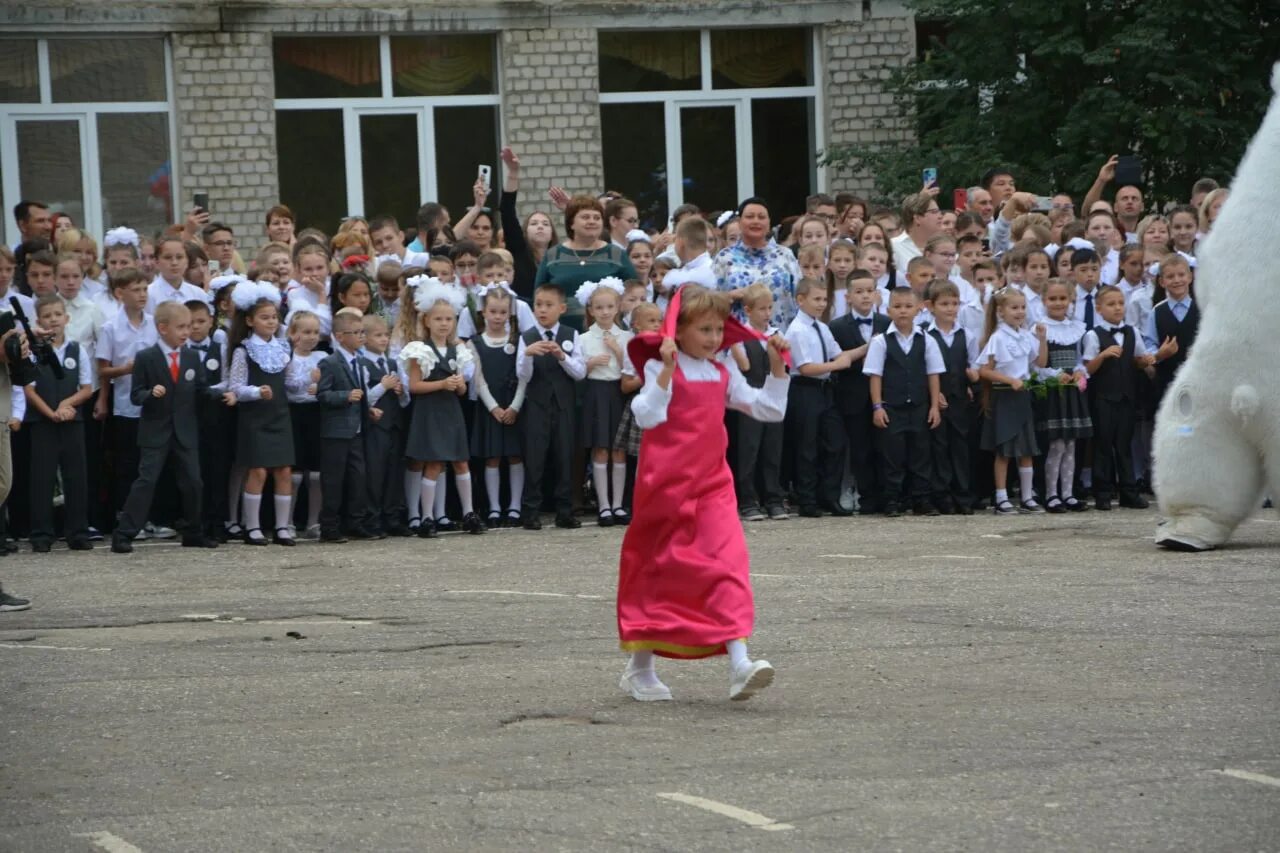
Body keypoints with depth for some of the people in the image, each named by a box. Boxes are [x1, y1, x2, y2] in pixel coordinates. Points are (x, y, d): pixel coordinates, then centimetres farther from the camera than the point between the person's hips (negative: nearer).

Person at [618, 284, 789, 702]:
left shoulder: (723, 375, 11)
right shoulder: (660, 368, -6)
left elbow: (769, 410, 13)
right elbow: (647, 416, -21)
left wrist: (776, 366, 3)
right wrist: (666, 370, -28)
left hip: (712, 487, 4)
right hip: (666, 486, -4)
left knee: (729, 565, -13)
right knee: (654, 570, 7)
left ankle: (739, 662, -23)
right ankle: (640, 665, 23)